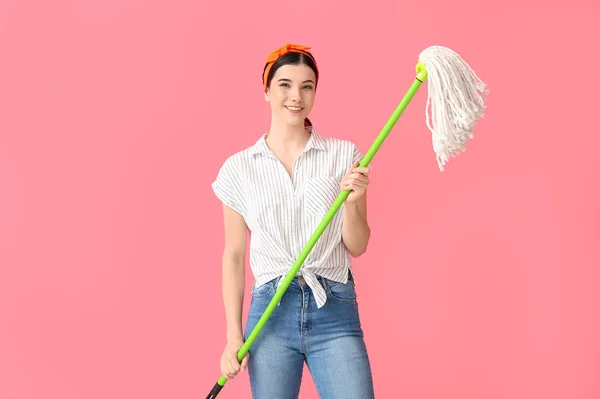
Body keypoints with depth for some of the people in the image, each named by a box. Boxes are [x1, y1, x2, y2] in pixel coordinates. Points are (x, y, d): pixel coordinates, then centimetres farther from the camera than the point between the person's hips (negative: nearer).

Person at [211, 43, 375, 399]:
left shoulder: (344, 155, 3)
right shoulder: (239, 168, 4)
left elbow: (358, 247, 6)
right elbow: (234, 256, 7)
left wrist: (351, 203, -13)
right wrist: (234, 336, 3)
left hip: (335, 312, 0)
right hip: (271, 312, 1)